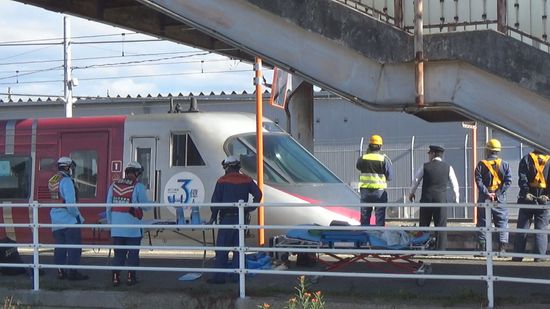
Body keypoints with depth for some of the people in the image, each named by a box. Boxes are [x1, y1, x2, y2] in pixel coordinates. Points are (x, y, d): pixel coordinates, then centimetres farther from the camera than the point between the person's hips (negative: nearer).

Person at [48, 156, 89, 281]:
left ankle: (61, 271, 13)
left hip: (56, 219, 8)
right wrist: (78, 216, -10)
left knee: (60, 247, 11)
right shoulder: (66, 181, -15)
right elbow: (70, 202, -21)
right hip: (69, 219, -8)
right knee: (74, 247, -3)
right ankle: (72, 271, -4)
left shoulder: (52, 181, 12)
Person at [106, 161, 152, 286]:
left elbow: (108, 207, 8)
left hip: (116, 227, 4)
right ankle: (131, 277, 10)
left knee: (118, 252, 12)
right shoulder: (138, 187, -10)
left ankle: (115, 277, 8)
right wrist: (150, 205, 17)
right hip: (132, 226, -4)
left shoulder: (114, 185, 4)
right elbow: (146, 206, -7)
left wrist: (110, 224, 16)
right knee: (133, 252, 9)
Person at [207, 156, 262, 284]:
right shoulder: (247, 180, 7)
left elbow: (216, 200, -7)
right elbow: (258, 194, 2)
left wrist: (213, 217, 0)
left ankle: (219, 276, -5)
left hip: (227, 218, -4)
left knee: (222, 248, -1)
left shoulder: (223, 181, -4)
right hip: (241, 218, 4)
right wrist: (249, 209, 9)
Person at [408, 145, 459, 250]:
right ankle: (441, 249, -3)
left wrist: (412, 193, 26)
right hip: (441, 199, 0)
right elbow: (454, 183, 7)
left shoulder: (425, 167, -1)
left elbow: (416, 180, 8)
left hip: (426, 198, 0)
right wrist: (456, 198, 20)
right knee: (441, 226, 2)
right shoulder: (448, 167, 1)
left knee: (424, 225, 8)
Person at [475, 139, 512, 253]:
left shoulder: (481, 164, -1)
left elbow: (478, 181, -10)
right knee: (502, 222, 5)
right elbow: (508, 181, -6)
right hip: (500, 199, 0)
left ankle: (482, 247, 5)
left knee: (482, 223, 7)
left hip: (484, 198, 0)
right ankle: (502, 247, -5)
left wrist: (486, 193, -12)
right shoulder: (504, 164, 2)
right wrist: (498, 193, -9)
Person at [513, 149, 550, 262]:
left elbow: (522, 178, -8)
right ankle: (539, 256, -2)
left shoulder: (526, 159, 3)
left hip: (527, 199, 0)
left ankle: (518, 256, 5)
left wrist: (526, 193, -12)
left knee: (522, 229, 5)